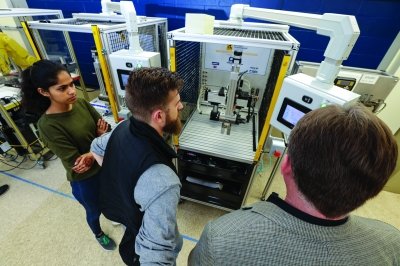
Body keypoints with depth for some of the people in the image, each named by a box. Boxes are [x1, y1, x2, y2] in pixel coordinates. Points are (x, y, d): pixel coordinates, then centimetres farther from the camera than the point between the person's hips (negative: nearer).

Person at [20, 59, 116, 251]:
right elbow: (75, 164, -26)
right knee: (94, 210, 24)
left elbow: (105, 129, -6)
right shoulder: (48, 126, -26)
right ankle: (98, 234, 57)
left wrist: (91, 154, -21)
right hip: (84, 179, -5)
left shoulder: (81, 103, -11)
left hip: (104, 165, 5)